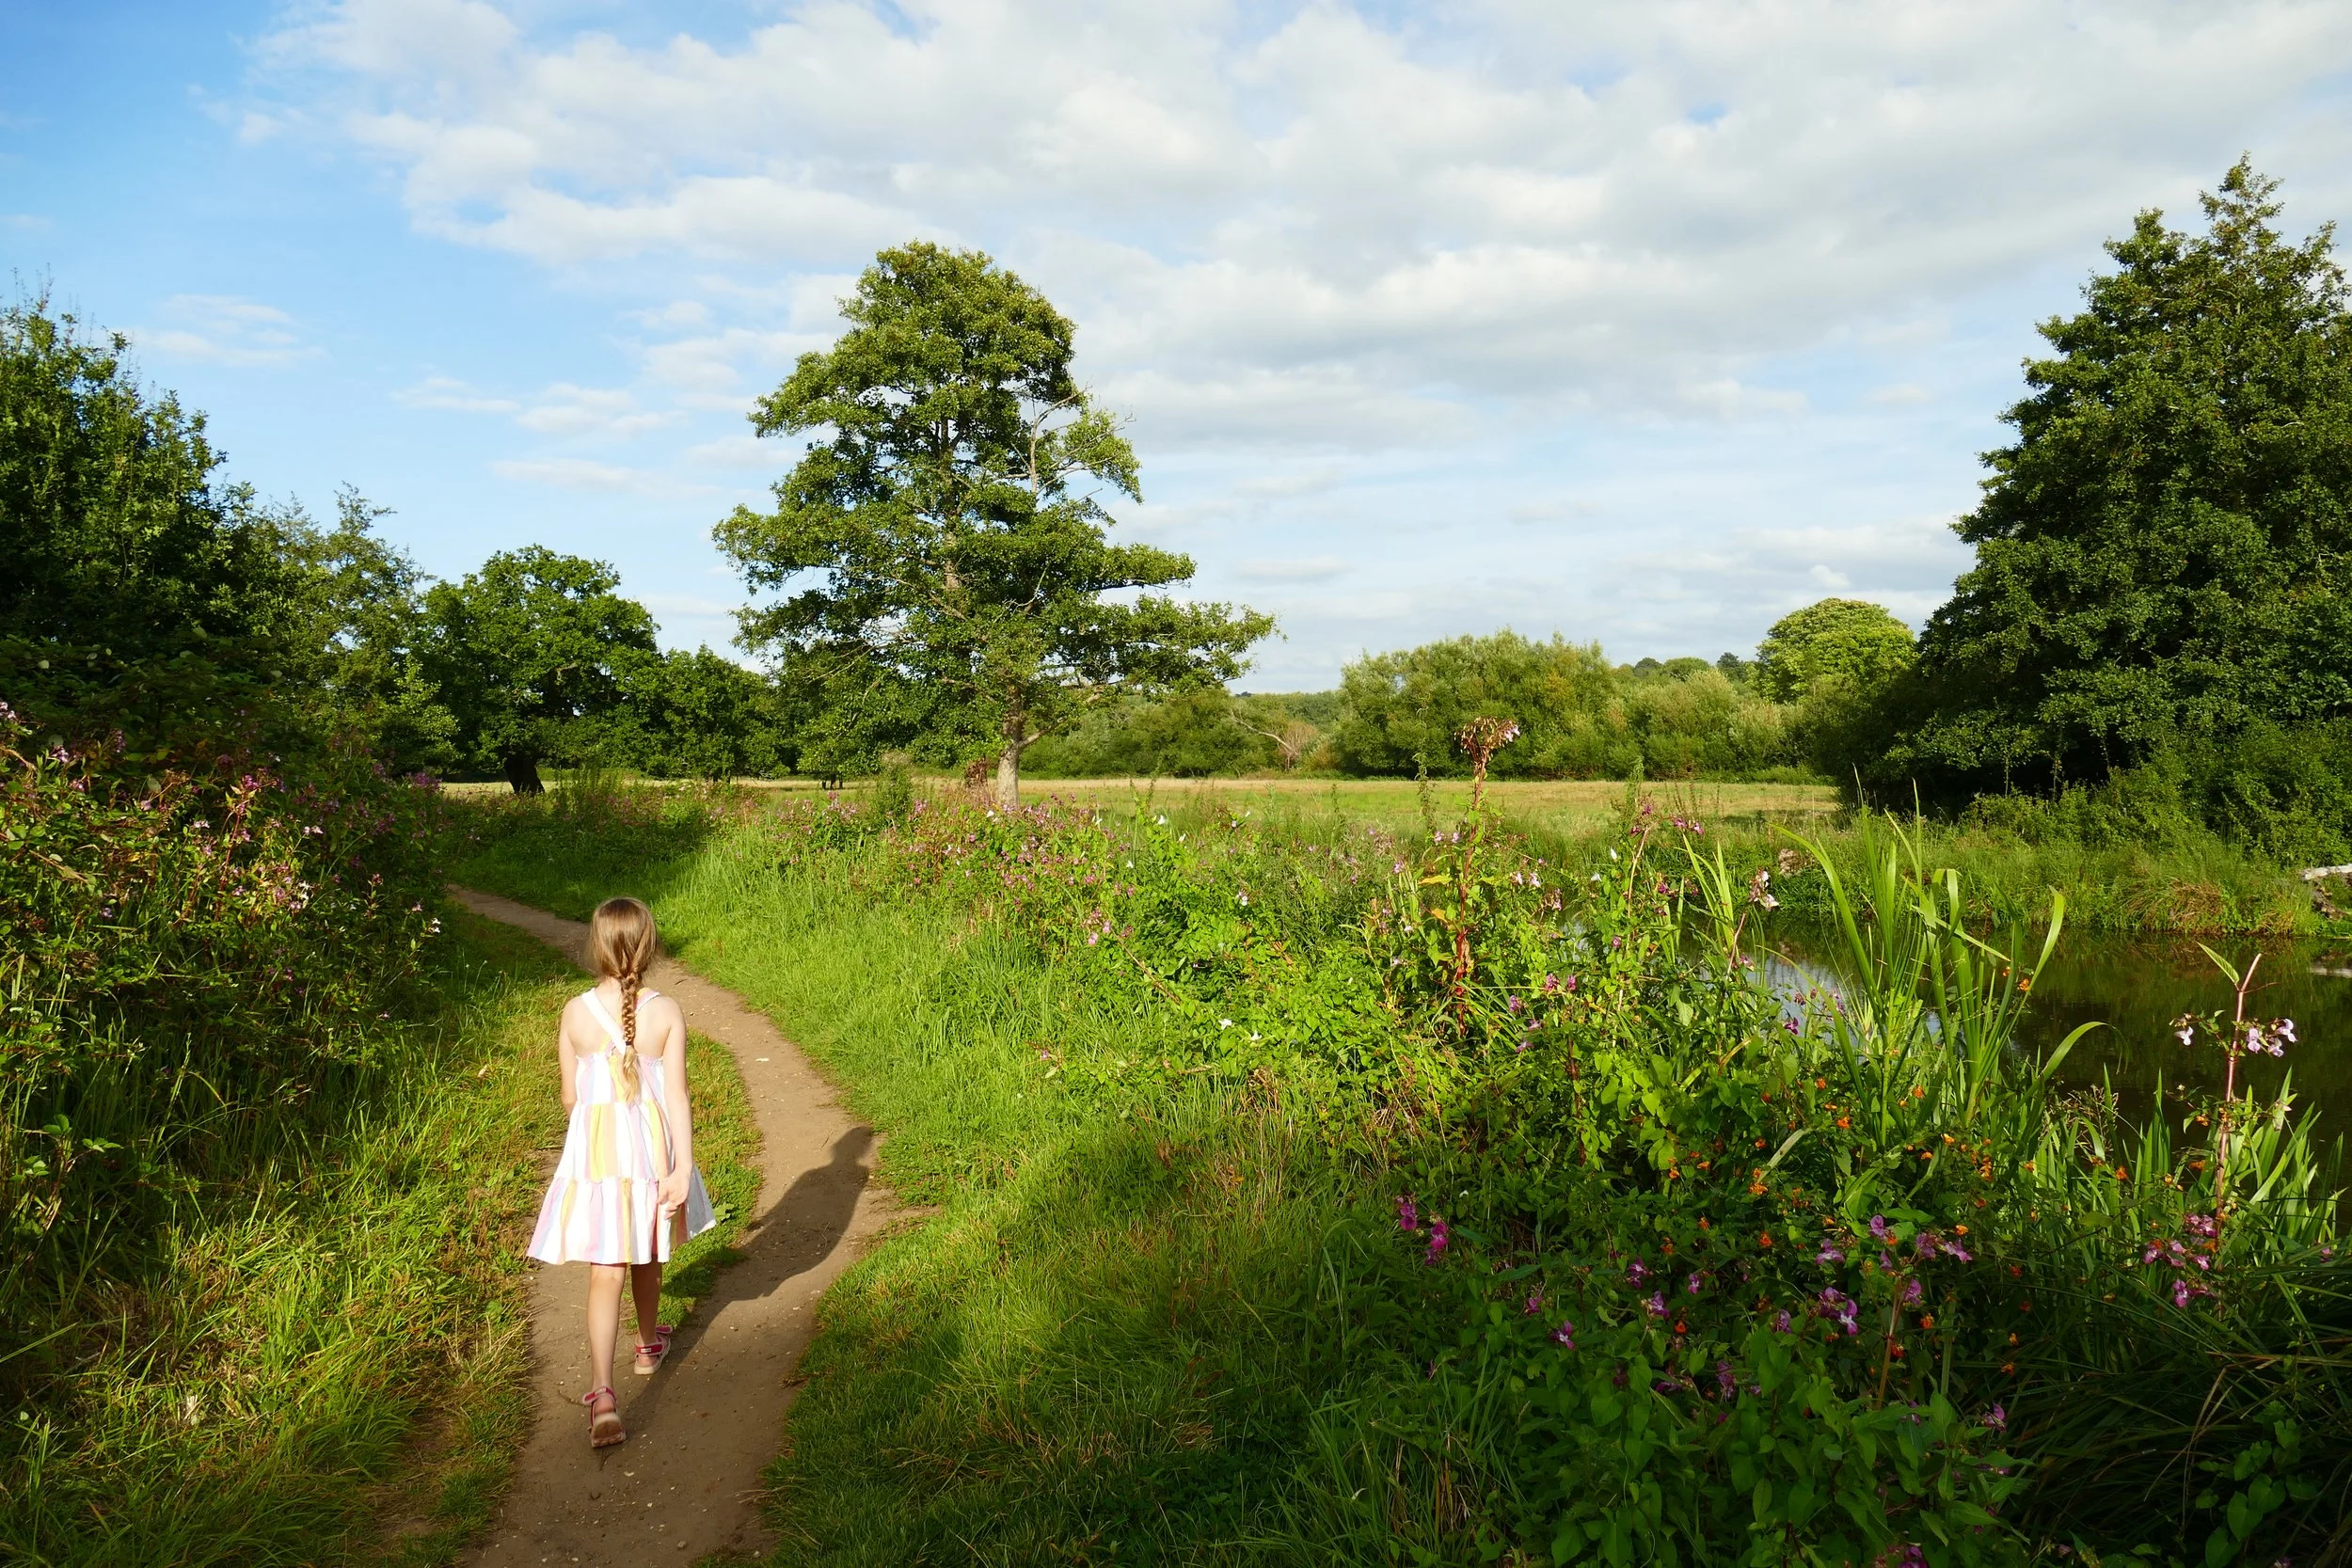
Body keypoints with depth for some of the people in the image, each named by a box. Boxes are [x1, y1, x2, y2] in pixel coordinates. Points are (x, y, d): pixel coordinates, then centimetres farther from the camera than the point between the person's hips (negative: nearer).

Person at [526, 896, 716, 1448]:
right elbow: (676, 1096, -12)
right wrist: (683, 1168, -10)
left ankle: (602, 1392, -14)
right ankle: (649, 1345, 45)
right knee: (646, 1256, 24)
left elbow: (570, 1096, 1)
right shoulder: (666, 1012, -10)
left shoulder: (576, 1012, -8)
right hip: (651, 1149, 1)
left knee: (605, 1272, 0)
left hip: (595, 1150, -1)